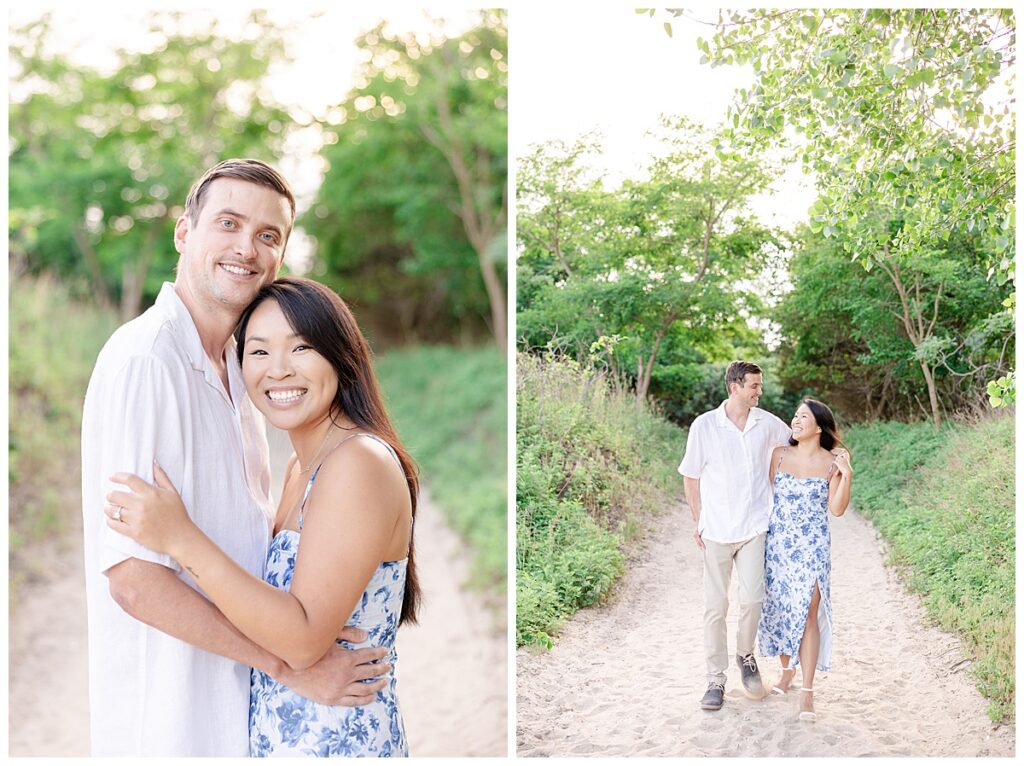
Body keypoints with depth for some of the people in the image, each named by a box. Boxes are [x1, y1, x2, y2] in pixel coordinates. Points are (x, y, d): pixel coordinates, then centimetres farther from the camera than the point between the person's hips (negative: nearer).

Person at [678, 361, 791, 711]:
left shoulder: (767, 423, 2)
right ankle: (716, 678, 14)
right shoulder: (704, 426, -5)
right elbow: (691, 476, 3)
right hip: (716, 529, -1)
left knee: (752, 598, -7)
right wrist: (698, 521, 3)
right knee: (715, 606, 2)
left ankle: (746, 654, 23)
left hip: (754, 527, 1)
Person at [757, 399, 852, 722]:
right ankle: (786, 670, 31)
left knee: (807, 614, -8)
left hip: (813, 547, -3)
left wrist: (846, 477, -18)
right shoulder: (780, 454, 3)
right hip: (778, 543, 3)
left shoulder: (832, 462, -4)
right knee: (778, 609, 9)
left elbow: (837, 509, -6)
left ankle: (807, 692, -2)